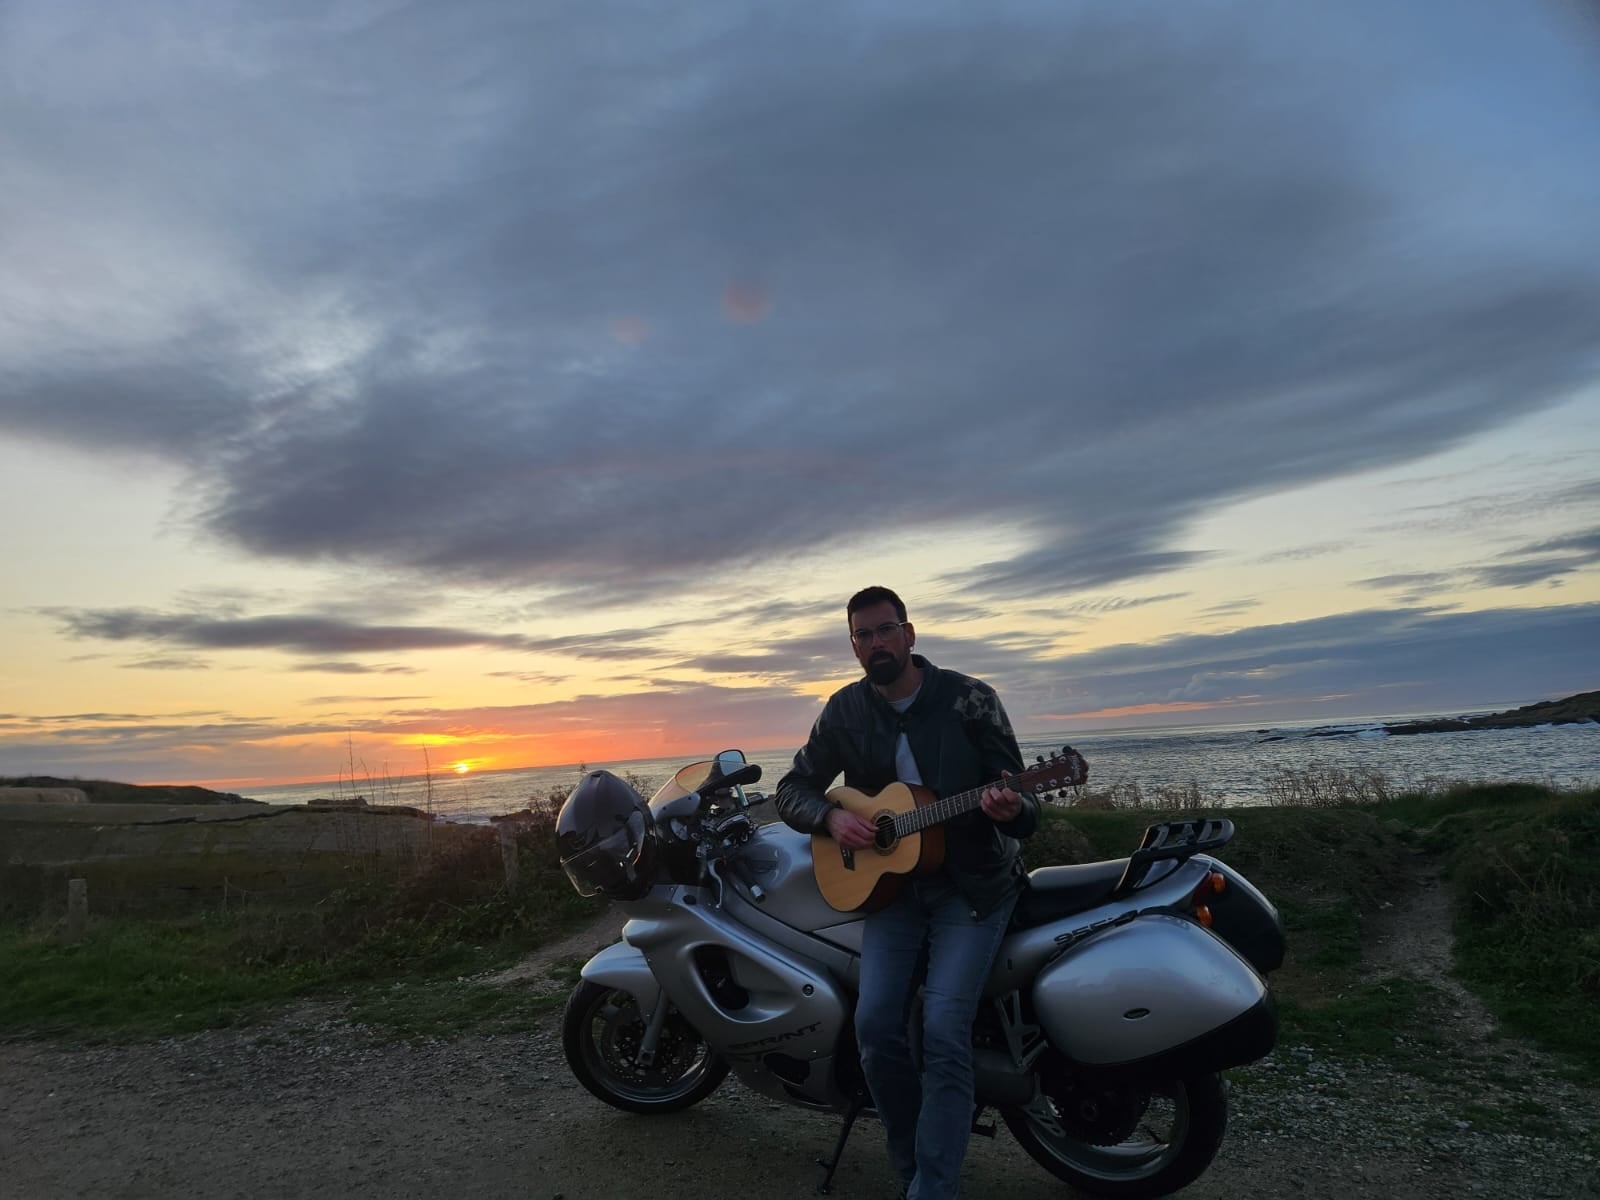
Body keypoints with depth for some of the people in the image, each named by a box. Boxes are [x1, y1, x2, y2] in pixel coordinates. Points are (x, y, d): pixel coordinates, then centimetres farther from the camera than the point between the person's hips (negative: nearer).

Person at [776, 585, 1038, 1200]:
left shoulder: (968, 698, -9)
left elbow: (1019, 800, -7)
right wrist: (832, 817, -13)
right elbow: (793, 788, 8)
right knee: (875, 1027, -10)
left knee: (943, 1032, -17)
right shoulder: (844, 710, 1)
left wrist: (1012, 809, -31)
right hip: (891, 883, 3)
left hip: (973, 884, -3)